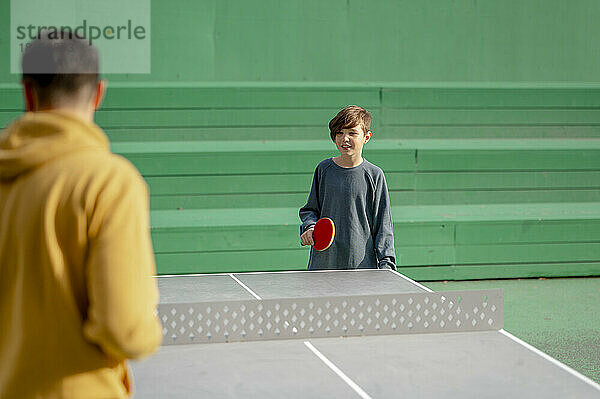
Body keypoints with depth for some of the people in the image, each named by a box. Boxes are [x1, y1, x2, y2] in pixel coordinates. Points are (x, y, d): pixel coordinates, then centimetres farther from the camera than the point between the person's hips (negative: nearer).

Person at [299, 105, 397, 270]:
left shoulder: (375, 175, -2)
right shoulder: (324, 169, 4)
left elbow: (383, 225, 0)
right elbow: (310, 209, 15)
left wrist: (386, 263, -7)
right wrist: (310, 227, -6)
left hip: (363, 263, -2)